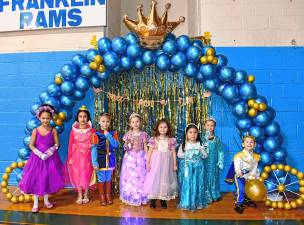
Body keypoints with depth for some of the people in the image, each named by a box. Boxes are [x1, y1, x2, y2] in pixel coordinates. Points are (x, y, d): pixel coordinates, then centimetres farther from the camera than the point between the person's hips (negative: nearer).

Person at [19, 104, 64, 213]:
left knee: (48, 178, 10)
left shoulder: (53, 130, -6)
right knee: (35, 179, 3)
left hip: (50, 158, 1)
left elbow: (56, 145, -5)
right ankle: (35, 203, 17)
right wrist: (40, 154, -16)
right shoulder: (36, 130, -7)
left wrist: (49, 152, -19)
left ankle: (46, 200, 28)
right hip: (37, 157, 0)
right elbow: (31, 145, -7)